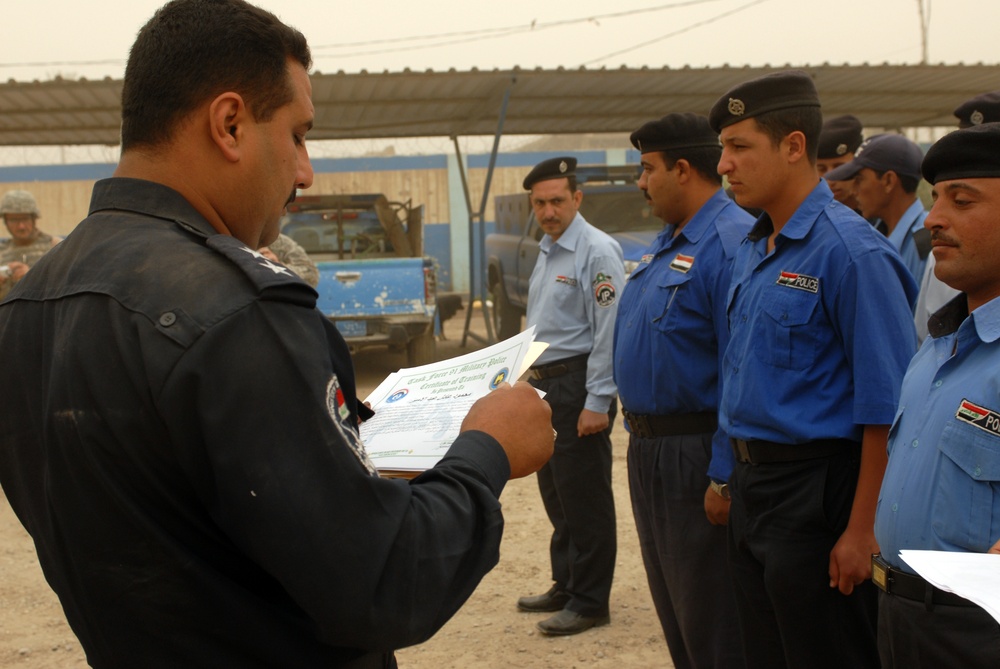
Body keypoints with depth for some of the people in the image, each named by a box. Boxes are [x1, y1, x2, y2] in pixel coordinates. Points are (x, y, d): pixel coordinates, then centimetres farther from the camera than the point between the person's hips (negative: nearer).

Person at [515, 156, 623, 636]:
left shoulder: (597, 252, -14)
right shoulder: (546, 253, 14)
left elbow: (609, 333, -19)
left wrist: (597, 402, -21)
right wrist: (532, 381, 17)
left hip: (579, 387, -9)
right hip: (545, 384, 9)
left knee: (585, 500, -2)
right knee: (556, 494, 17)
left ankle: (589, 602, 8)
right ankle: (566, 585, 29)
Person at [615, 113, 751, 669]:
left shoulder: (732, 243, -19)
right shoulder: (667, 243, 13)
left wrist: (724, 478, -23)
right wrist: (639, 431, 18)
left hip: (695, 453, -10)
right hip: (647, 450, 10)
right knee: (673, 616, 20)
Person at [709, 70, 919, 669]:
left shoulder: (850, 249, -17)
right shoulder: (751, 250, 9)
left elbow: (886, 409, -19)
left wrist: (862, 530, -19)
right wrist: (737, 479, 14)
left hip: (816, 492, -8)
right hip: (752, 483, 8)